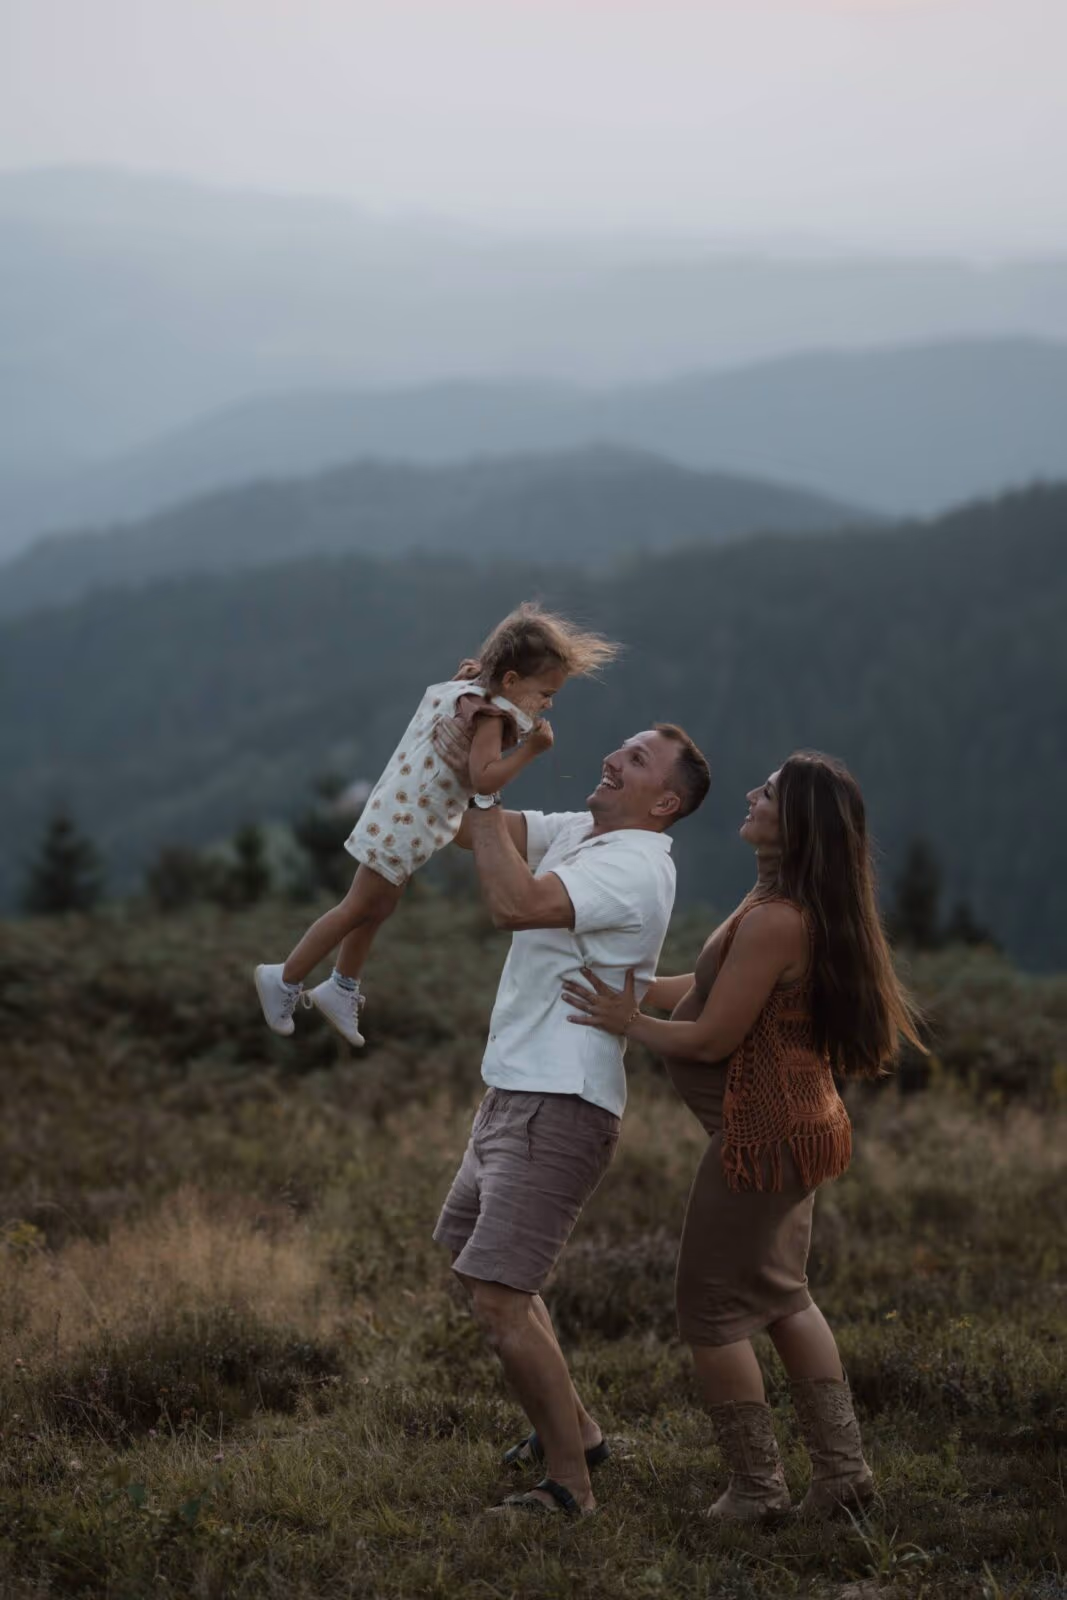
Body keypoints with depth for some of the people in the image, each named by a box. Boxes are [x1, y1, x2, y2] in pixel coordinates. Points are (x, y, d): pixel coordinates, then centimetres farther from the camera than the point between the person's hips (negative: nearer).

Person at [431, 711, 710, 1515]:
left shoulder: (633, 865, -19)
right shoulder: (574, 833, 11)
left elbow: (515, 903, -33)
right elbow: (469, 828, 12)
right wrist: (458, 763, -8)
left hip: (561, 1109, -11)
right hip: (514, 1092, 11)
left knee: (499, 1298, -15)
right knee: (479, 1261, 25)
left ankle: (570, 1486, -5)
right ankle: (575, 1427, 37)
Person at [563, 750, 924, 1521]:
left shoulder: (775, 921, -26)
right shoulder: (805, 909, 5)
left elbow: (713, 1037, -21)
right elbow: (723, 987, 16)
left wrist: (629, 1023, -7)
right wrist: (637, 986, 17)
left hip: (764, 1133, -10)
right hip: (796, 1120, 10)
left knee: (713, 1307, 3)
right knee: (782, 1295, 21)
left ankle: (757, 1486, 11)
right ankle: (843, 1467, 24)